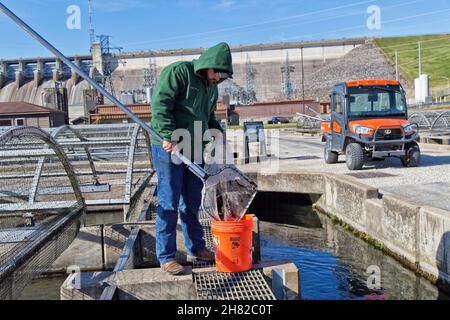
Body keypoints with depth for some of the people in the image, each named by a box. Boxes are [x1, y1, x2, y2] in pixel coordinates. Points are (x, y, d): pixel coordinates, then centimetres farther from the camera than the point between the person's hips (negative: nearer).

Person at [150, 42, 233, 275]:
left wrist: (219, 133, 6)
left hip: (194, 150, 8)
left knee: (192, 203, 14)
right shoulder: (178, 72, -10)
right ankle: (166, 257, 7)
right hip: (168, 148, -8)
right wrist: (170, 138, -26)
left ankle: (196, 249, 26)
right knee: (168, 204, -3)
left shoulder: (212, 87, 15)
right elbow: (160, 104, -19)